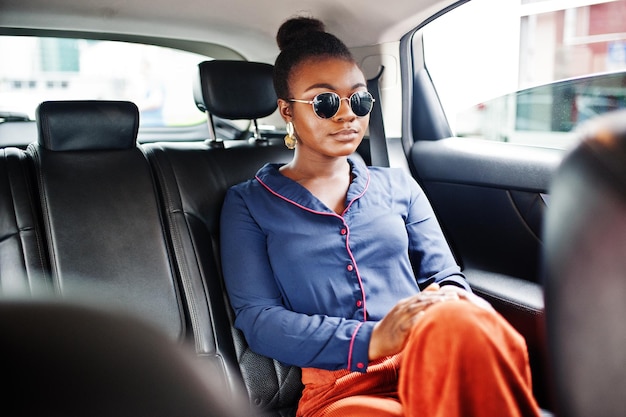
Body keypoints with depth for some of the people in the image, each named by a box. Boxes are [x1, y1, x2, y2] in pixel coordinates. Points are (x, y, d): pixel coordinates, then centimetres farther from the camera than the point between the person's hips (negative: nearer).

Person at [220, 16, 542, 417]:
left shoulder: (398, 185, 19)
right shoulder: (248, 204, 9)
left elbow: (445, 276, 15)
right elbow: (258, 318, -1)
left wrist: (449, 302, -13)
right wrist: (368, 341, -18)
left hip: (431, 360, 4)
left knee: (458, 325, -34)